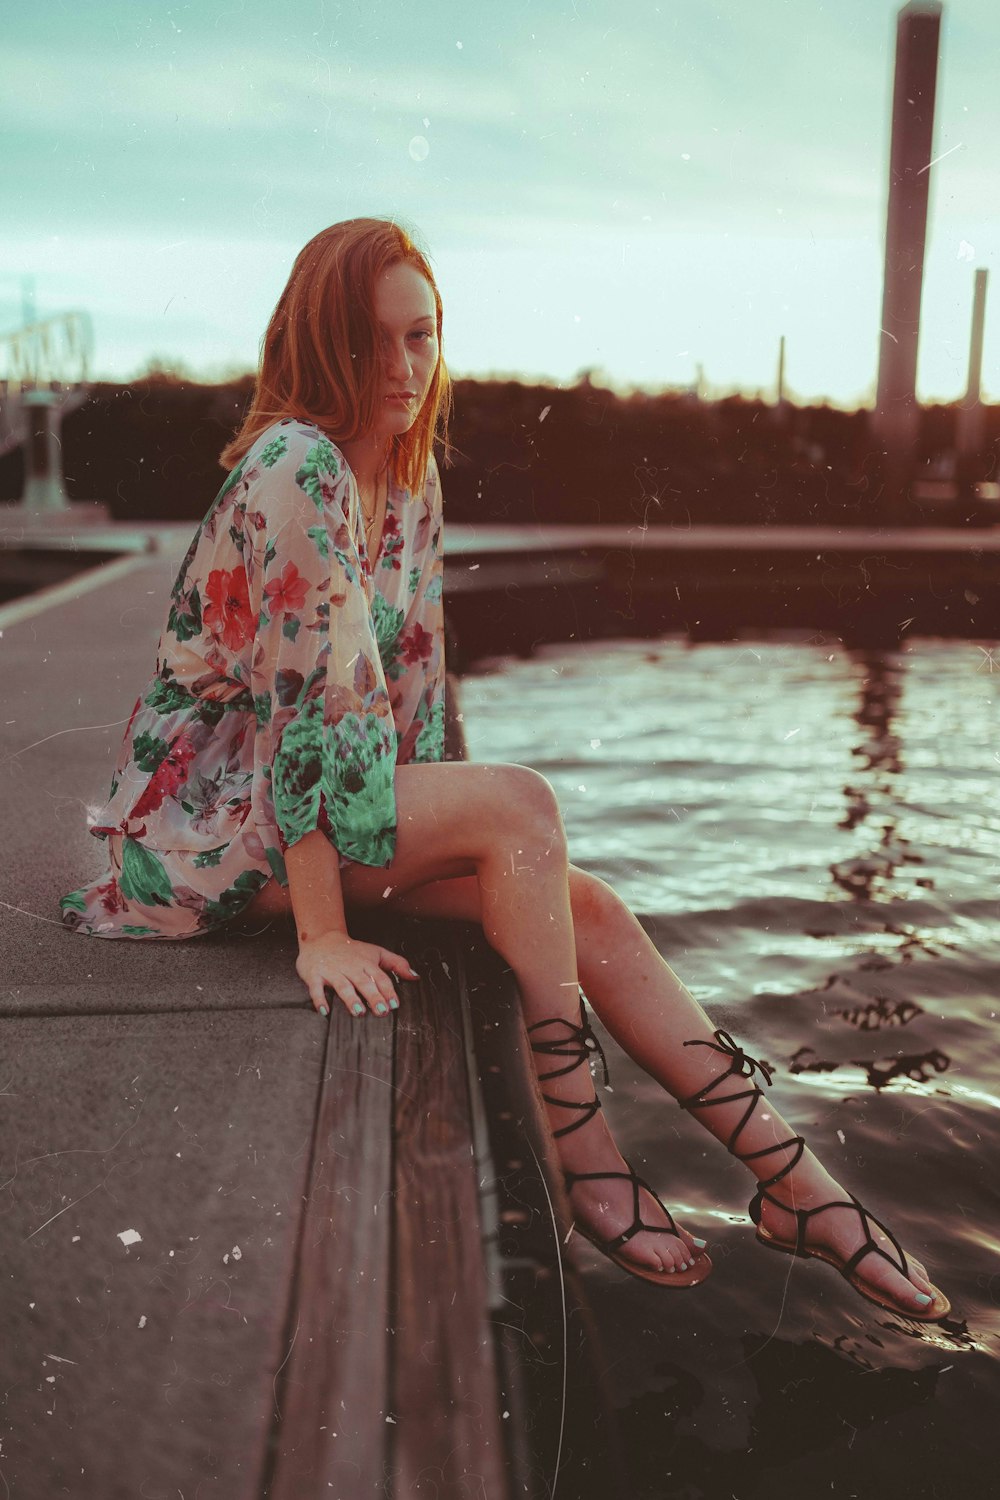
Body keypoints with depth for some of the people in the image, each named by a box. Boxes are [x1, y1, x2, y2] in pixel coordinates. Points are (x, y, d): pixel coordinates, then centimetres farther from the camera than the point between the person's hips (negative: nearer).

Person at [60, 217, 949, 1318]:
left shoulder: (411, 476, 6)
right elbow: (306, 695, -26)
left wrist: (420, 831, 1)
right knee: (519, 805, -25)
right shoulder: (294, 468, -21)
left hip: (324, 801, 8)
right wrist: (322, 936, -25)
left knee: (587, 908, -7)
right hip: (211, 812, -7)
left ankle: (791, 1181, 2)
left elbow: (410, 669, 9)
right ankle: (583, 1159, -13)